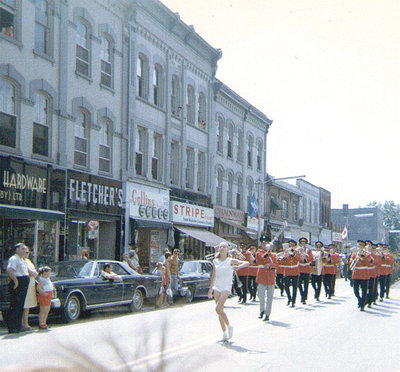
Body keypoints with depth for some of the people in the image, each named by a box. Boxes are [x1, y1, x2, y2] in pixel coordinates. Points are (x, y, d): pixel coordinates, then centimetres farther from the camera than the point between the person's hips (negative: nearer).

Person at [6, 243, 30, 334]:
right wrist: (16, 281, -24)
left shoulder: (21, 260, 21)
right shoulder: (14, 259, -11)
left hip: (23, 287, 10)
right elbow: (9, 270, -27)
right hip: (17, 286, -10)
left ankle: (18, 326, 19)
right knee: (14, 307, -8)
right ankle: (12, 328, -5)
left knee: (20, 307, 13)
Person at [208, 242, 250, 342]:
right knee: (219, 311, 3)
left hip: (226, 287, -5)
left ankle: (229, 326, 3)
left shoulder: (231, 261, -3)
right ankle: (224, 333, 11)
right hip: (217, 287, 5)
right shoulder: (215, 261, 10)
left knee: (218, 309, -18)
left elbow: (247, 263, -10)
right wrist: (211, 288, 24)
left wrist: (238, 267, -28)